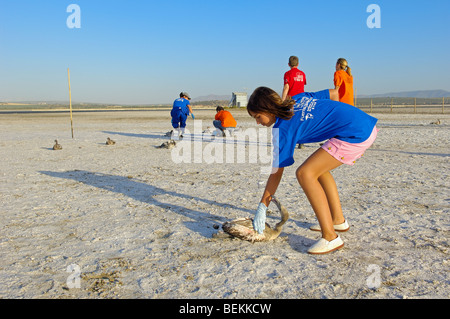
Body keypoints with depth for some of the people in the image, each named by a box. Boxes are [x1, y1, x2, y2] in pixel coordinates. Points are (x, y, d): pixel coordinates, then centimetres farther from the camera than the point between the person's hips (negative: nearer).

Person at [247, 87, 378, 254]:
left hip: (355, 134, -10)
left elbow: (276, 173, -5)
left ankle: (330, 237, -12)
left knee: (305, 173, -13)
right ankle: (338, 220, 29)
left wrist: (262, 208, 1)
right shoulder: (299, 98, 14)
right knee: (318, 166, 23)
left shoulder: (283, 129, -7)